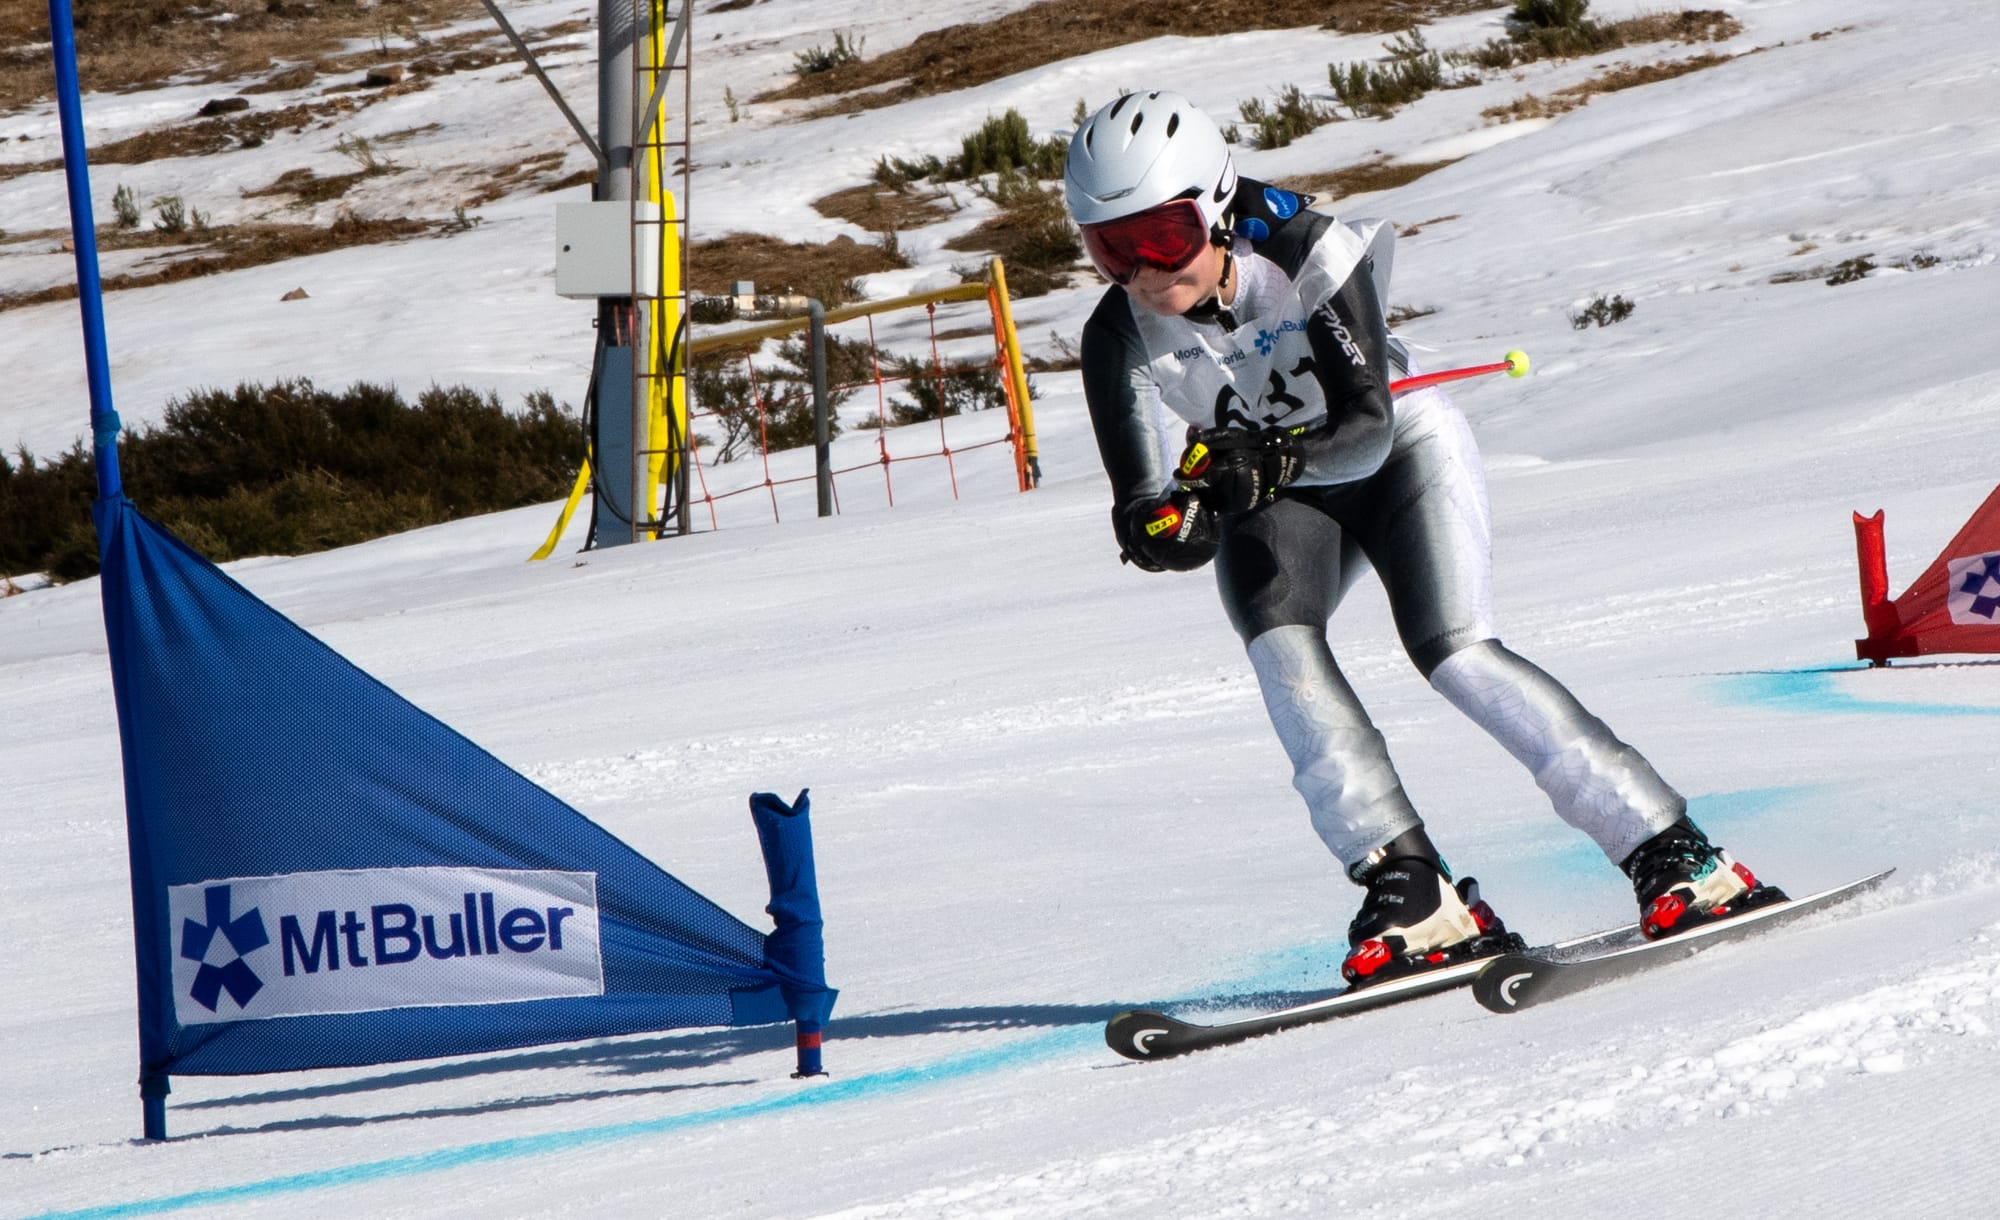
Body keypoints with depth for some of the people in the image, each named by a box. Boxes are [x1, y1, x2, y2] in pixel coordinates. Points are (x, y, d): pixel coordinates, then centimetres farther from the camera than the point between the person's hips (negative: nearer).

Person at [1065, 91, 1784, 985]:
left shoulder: (1309, 256, -31)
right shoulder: (1120, 337, -23)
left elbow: (1367, 426, -34)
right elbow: (1138, 502, -29)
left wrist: (1272, 463, -53)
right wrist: (1167, 527, -53)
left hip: (1401, 448, -3)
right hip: (1275, 497, 3)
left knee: (1454, 652, -21)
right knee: (1279, 644, -26)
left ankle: (1675, 856, -16)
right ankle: (1413, 893, -24)